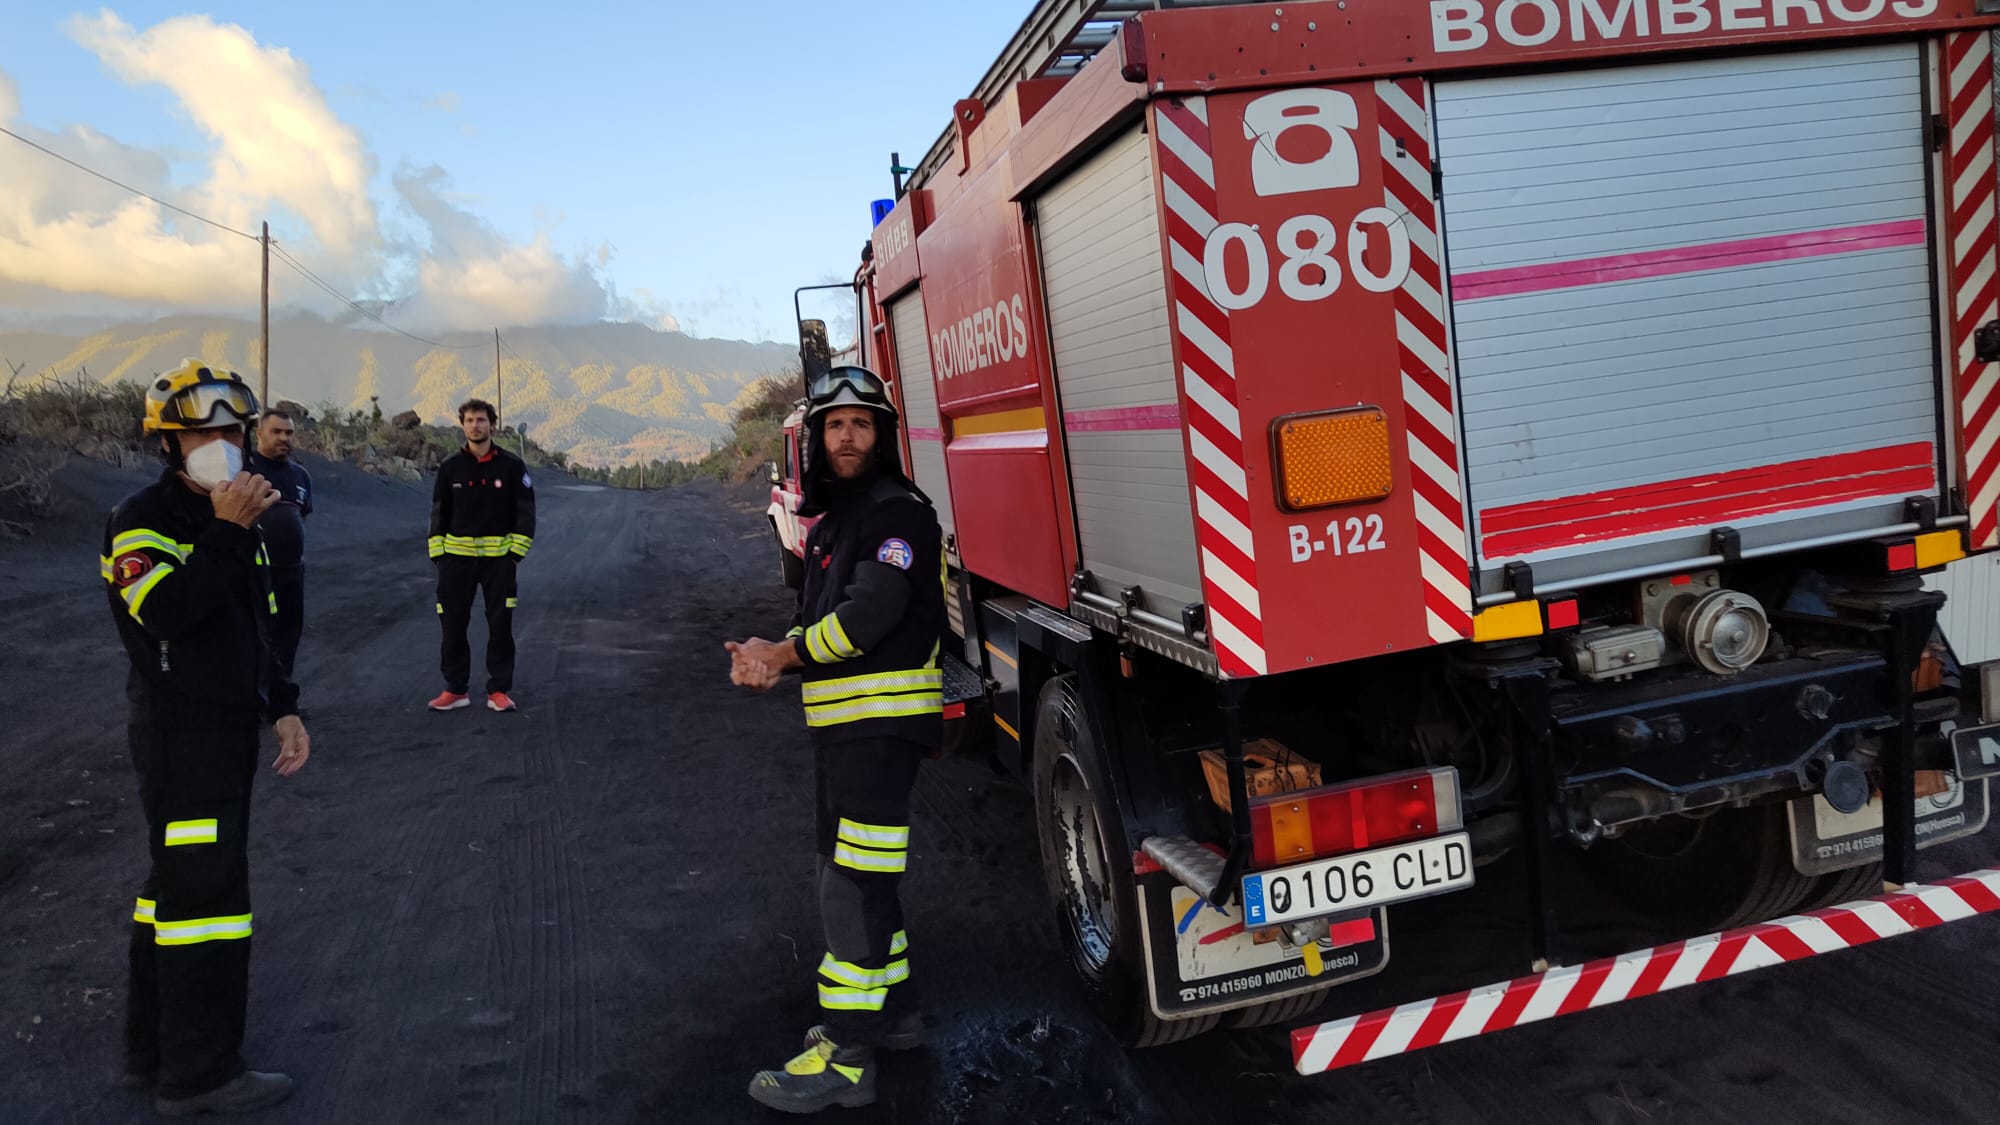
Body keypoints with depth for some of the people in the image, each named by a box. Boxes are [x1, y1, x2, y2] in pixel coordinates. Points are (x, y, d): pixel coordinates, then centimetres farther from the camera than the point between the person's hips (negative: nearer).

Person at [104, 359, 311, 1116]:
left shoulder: (231, 519, 15)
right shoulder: (141, 522, -12)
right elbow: (164, 611, -30)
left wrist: (282, 708, 15)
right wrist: (225, 532, -32)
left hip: (229, 729, 9)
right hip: (179, 735, -9)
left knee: (178, 885, 16)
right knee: (206, 891, -7)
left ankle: (152, 1052, 28)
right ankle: (199, 1075, 3)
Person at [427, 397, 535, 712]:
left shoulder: (511, 466, -1)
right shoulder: (450, 468, 5)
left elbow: (525, 512, 1)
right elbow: (439, 513, 10)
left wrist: (516, 551, -7)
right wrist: (438, 553, 2)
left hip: (498, 557, -1)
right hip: (456, 558, 2)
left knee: (500, 626, 3)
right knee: (453, 626, 4)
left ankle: (499, 690, 12)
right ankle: (455, 689, 15)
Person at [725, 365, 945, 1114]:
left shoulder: (897, 511, -12)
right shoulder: (834, 519, 18)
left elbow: (871, 611, -23)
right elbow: (822, 621, 16)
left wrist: (789, 654, -15)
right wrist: (774, 655, -3)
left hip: (883, 723, -10)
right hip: (843, 722, 10)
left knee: (856, 885, -8)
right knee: (848, 873, 19)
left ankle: (846, 1058, -2)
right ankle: (892, 1008, 33)